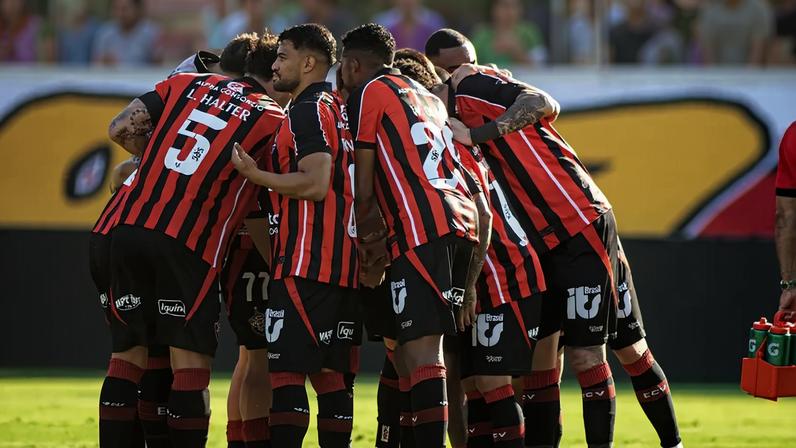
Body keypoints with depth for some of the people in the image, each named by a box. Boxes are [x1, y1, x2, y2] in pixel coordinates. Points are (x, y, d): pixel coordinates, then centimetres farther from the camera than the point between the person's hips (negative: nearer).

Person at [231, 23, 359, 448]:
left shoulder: (307, 111, -9)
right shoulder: (340, 110, 20)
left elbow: (315, 184, -18)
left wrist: (255, 175, -11)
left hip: (306, 263, -9)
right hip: (344, 264, 9)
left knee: (286, 371, -10)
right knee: (328, 373, 9)